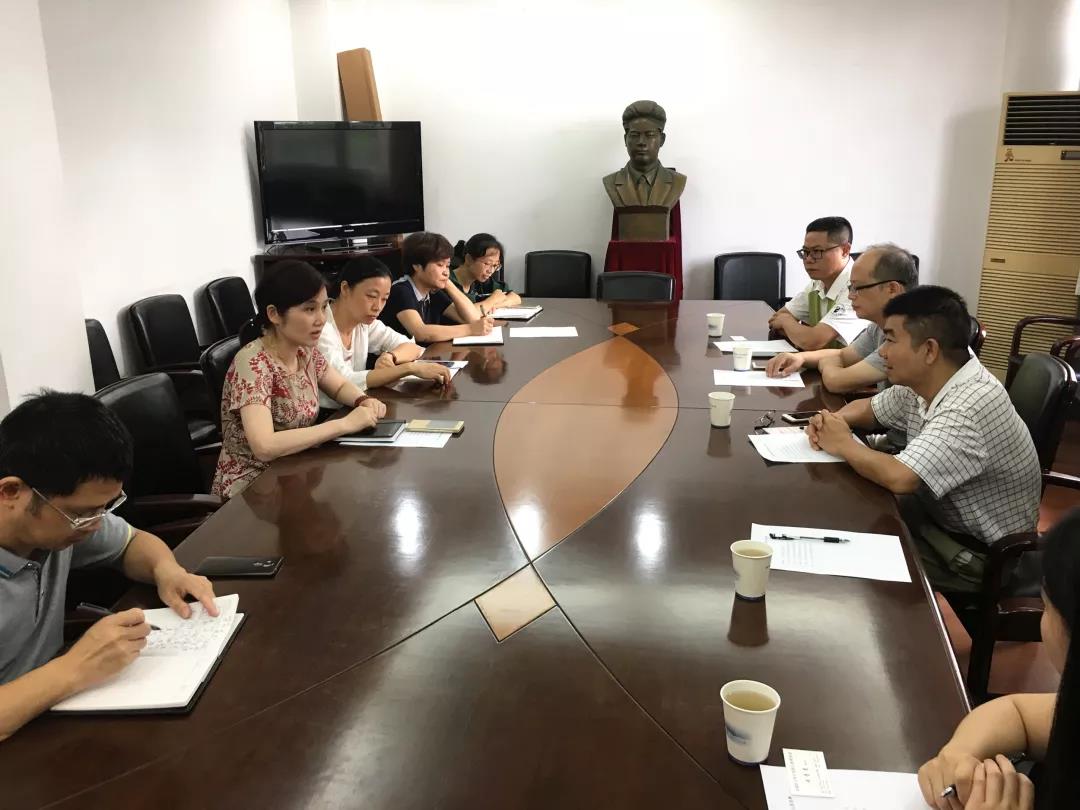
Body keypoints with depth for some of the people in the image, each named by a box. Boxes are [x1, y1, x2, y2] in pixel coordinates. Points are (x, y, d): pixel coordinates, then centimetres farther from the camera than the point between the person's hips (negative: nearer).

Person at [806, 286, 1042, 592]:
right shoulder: (920, 384, -3)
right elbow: (868, 408, 15)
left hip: (982, 557, -8)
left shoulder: (972, 405, -31)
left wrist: (843, 445, -20)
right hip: (937, 514, 8)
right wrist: (832, 421, -8)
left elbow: (899, 478, -39)